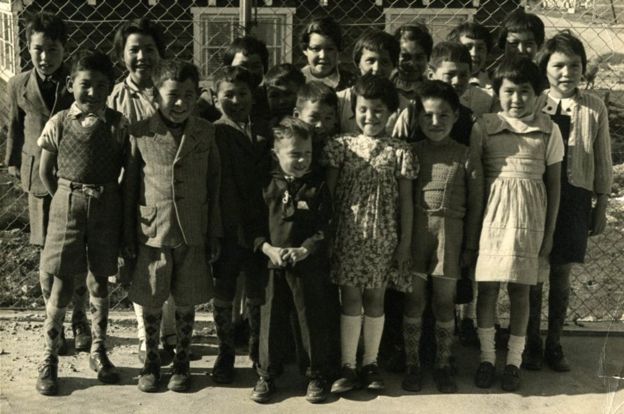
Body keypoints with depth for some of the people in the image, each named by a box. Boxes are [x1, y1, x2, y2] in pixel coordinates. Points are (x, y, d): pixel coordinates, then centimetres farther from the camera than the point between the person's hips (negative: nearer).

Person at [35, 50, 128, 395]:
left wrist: (106, 199, -2)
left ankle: (99, 351, 26)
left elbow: (124, 169, 1)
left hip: (106, 207, 1)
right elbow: (45, 172, 3)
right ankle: (49, 359, 12)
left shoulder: (118, 125, -4)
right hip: (67, 204, -1)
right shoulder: (58, 124, -5)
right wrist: (67, 201, 3)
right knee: (62, 285, 1)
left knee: (99, 282, 11)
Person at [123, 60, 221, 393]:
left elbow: (214, 184, 5)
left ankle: (182, 362, 28)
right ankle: (151, 361, 28)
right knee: (151, 303, 9)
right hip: (153, 232, -1)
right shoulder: (140, 134, -5)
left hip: (193, 234, 1)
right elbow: (130, 185, 2)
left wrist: (214, 232, 4)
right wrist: (128, 235, 2)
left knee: (186, 302, 11)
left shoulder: (205, 133, 0)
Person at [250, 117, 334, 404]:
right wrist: (268, 248, -10)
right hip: (274, 265, 2)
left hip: (310, 266, -2)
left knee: (313, 321, 5)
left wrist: (303, 250, -19)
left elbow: (325, 228, -6)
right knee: (271, 321, 9)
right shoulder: (268, 186, 3)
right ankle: (267, 375, 21)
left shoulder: (317, 187, -2)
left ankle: (317, 376, 19)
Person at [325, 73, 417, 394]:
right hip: (347, 234, 0)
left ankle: (370, 364, 20)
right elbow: (328, 194, 3)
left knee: (375, 298, 9)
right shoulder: (341, 146, 1)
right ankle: (347, 367, 9)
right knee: (350, 298, 2)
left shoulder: (399, 152, 1)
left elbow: (405, 200, 2)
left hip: (383, 237, 0)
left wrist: (405, 242, 0)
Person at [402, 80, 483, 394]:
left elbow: (475, 203, 3)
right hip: (415, 229, 1)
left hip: (449, 231, -1)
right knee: (413, 301, 6)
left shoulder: (465, 157, 0)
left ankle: (443, 365, 20)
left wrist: (470, 246, 3)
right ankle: (412, 365, 17)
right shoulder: (411, 153, 2)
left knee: (444, 303, 8)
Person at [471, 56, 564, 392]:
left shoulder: (548, 130, 1)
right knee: (487, 286, 3)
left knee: (520, 289, 6)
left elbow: (554, 182, 5)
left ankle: (514, 360, 18)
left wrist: (549, 232, 4)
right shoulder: (484, 127, 0)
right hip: (491, 213, 0)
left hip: (529, 217, 0)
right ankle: (486, 357, 18)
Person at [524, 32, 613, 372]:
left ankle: (554, 345, 23)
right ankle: (531, 344, 22)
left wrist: (601, 207, 7)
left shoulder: (594, 108, -2)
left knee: (561, 274, 8)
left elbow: (602, 163, 5)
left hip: (574, 197, 1)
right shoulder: (532, 105, -4)